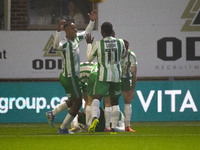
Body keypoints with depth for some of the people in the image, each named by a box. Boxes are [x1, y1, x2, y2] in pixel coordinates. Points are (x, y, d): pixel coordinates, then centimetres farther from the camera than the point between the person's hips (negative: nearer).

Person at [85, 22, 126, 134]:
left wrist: (89, 44, 20)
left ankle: (95, 118, -42)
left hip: (103, 76, -3)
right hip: (116, 75, 3)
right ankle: (113, 128, 13)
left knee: (96, 98, -12)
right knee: (115, 102, 15)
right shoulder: (120, 43, 0)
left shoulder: (99, 44, -7)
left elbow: (89, 58, 6)